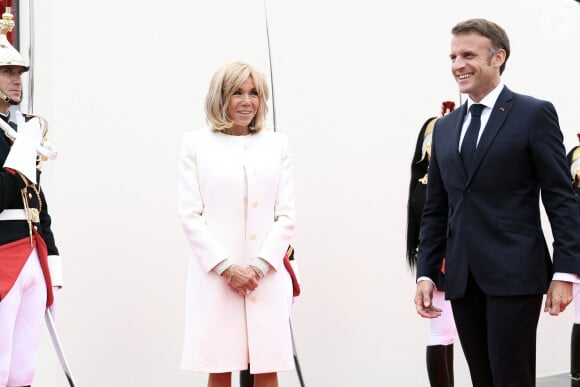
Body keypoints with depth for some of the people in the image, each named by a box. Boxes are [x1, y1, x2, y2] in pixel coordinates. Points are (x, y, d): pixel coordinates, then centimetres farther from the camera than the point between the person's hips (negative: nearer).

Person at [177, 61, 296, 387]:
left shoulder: (277, 144, 13)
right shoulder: (197, 144, 7)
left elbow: (286, 214, 8)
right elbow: (190, 214, 1)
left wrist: (260, 266, -6)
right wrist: (226, 268, -9)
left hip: (267, 277, 2)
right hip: (214, 275, -2)